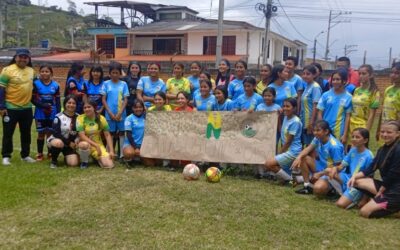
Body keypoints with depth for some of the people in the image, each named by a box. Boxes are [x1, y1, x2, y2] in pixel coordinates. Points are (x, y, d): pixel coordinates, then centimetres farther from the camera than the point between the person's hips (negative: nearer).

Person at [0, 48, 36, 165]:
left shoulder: (31, 71, 6)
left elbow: (33, 86, 21)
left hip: (27, 108, 5)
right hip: (11, 108, -5)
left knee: (26, 133, 13)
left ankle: (25, 155, 25)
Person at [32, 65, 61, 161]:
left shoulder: (55, 85, 1)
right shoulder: (36, 84, -4)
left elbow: (58, 101, 3)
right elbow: (33, 99, -5)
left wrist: (58, 114, -3)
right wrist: (42, 105, -19)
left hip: (52, 114, 1)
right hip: (40, 114, -1)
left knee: (50, 133, 9)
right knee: (41, 133, 7)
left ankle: (50, 153, 21)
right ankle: (40, 154, 18)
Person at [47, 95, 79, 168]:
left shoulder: (78, 117, 2)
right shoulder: (59, 117, -10)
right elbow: (56, 133, -15)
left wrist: (77, 139, -14)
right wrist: (69, 143, -18)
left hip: (71, 144, 3)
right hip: (56, 140, -3)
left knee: (73, 163, -19)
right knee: (59, 143, -41)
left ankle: (66, 157, 18)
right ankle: (53, 161, -11)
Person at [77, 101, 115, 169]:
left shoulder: (101, 118, -5)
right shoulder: (80, 118, -12)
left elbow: (107, 135, -3)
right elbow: (82, 136, -19)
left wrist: (111, 151, -12)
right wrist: (96, 145, -26)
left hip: (98, 144, 2)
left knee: (109, 165, -19)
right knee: (84, 145, -41)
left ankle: (97, 158, 16)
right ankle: (84, 162, -8)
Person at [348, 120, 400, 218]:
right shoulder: (382, 149, 10)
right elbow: (371, 168, 9)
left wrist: (380, 191, -10)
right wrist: (355, 176, -5)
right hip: (385, 185, 9)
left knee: (365, 212, -12)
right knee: (357, 182, -3)